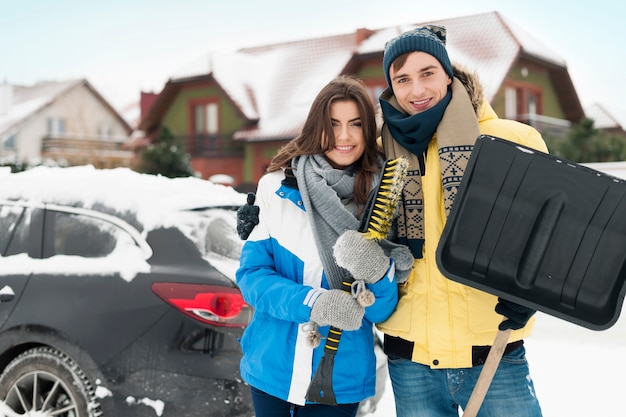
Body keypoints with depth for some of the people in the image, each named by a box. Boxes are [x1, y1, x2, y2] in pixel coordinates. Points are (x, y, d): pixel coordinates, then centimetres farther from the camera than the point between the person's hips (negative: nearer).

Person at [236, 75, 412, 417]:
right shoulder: (277, 187, -6)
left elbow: (382, 312, -6)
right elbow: (251, 274, -8)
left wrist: (378, 274, -27)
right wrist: (310, 302, -24)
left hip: (341, 377, 0)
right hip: (271, 369, 0)